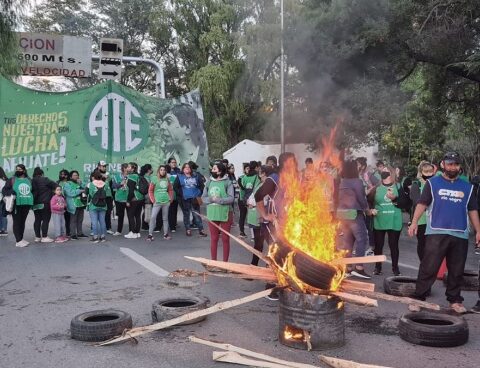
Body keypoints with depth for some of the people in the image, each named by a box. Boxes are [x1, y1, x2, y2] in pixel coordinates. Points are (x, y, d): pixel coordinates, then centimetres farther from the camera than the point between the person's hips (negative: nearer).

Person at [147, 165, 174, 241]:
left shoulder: (167, 179, 8)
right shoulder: (154, 179, -3)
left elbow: (171, 190, 16)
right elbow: (150, 190, -2)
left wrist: (171, 198, 6)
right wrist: (153, 200, -8)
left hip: (166, 202, 4)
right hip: (157, 202, -4)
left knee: (165, 218, 11)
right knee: (153, 217, -11)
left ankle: (166, 234, 17)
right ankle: (150, 234, -6)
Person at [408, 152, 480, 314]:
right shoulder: (432, 183, 5)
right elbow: (422, 203, 0)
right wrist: (414, 222, -11)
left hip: (460, 235, 3)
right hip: (436, 233, -3)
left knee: (457, 271, 10)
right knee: (428, 268, -5)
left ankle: (455, 300, 23)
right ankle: (418, 298, 2)